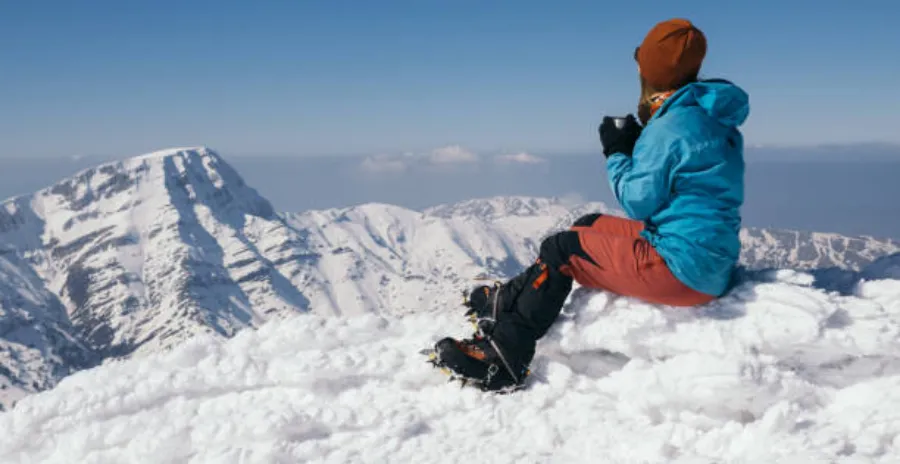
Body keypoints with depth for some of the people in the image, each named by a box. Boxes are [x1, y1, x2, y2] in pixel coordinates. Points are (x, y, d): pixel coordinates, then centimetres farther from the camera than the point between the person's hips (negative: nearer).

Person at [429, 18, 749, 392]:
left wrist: (616, 153, -1)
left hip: (681, 267, -10)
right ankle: (511, 300, 26)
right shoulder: (715, 120, 11)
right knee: (589, 226, 21)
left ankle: (502, 360, 1)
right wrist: (635, 147, 7)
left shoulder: (671, 124, -18)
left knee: (559, 250, -2)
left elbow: (638, 202, -14)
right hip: (713, 263, 10)